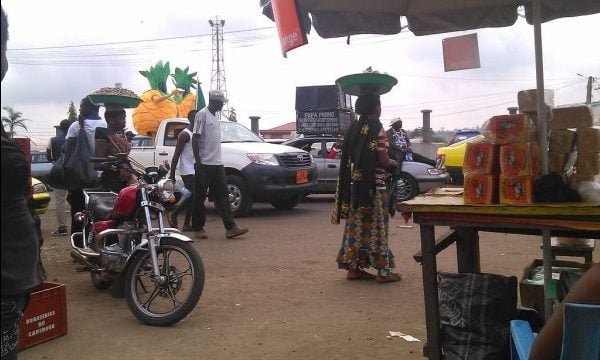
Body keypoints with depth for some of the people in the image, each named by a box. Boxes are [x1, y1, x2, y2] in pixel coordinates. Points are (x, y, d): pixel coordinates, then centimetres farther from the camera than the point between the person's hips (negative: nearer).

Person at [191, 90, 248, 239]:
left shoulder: (215, 117, 17)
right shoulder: (202, 114, -9)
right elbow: (195, 139, -13)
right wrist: (198, 161, -17)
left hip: (217, 164, 8)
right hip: (204, 164, -8)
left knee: (222, 195, 2)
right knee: (200, 197, 2)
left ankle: (230, 227, 1)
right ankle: (198, 228, 11)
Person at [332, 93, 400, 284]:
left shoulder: (353, 127, 10)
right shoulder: (376, 127, -11)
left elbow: (348, 158, 9)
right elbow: (382, 159, -15)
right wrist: (393, 163, 4)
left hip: (354, 184, 7)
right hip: (374, 185, -6)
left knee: (356, 225, 10)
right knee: (376, 227, 0)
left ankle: (353, 267, 16)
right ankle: (383, 271, 7)